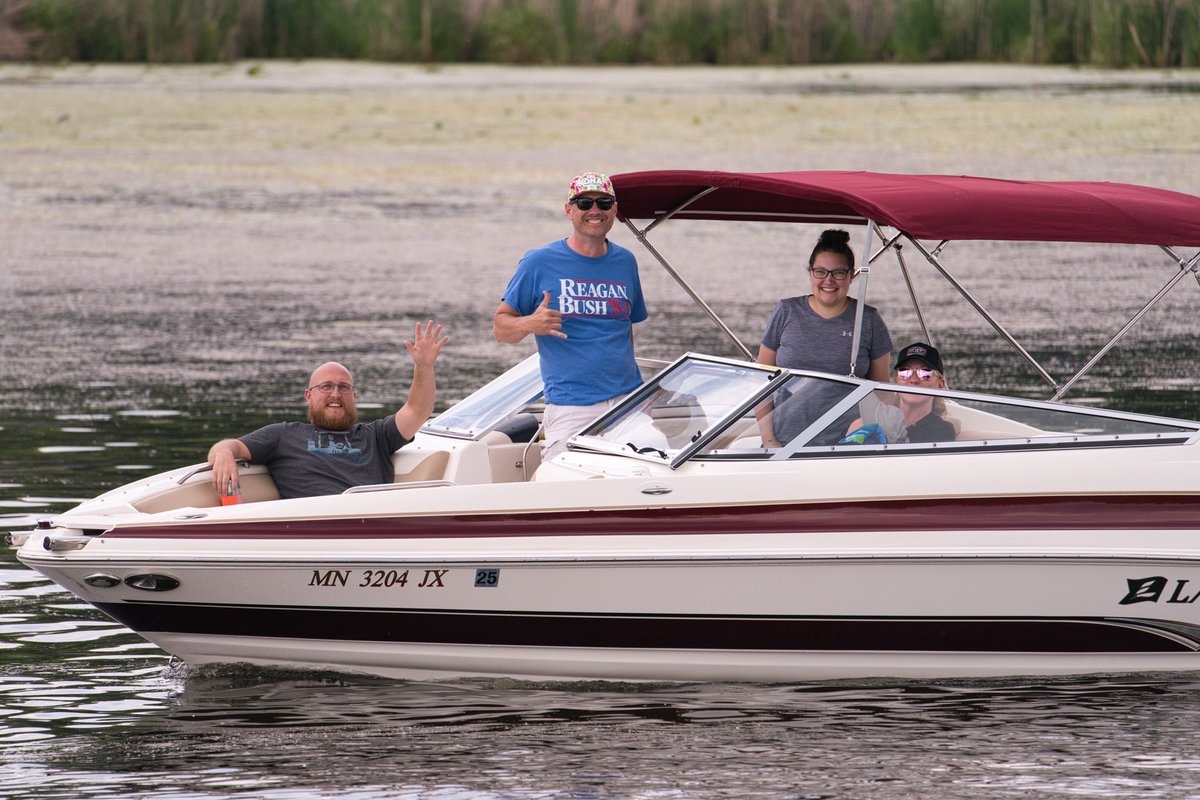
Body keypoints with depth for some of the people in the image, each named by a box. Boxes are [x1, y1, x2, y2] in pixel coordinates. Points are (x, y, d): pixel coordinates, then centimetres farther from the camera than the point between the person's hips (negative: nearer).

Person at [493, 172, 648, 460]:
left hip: (629, 403, 4)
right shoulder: (539, 263, 2)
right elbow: (500, 328, 4)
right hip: (570, 410, -4)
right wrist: (530, 324, -18)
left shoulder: (625, 262, 14)